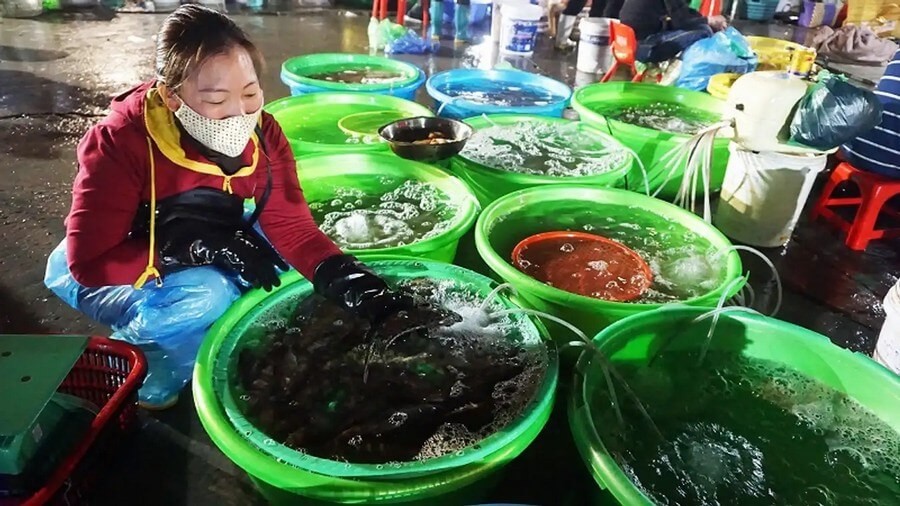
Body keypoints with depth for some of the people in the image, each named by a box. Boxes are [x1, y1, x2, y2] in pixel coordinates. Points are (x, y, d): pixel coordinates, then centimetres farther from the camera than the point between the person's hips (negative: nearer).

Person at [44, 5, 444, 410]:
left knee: (278, 256, -16)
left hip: (208, 266, 5)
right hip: (108, 272, -5)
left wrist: (360, 290, -37)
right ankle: (152, 374, -4)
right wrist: (202, 249, -37)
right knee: (203, 297, -33)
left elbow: (290, 226, -22)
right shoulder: (120, 144, -29)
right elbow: (89, 262, -29)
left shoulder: (262, 134, -18)